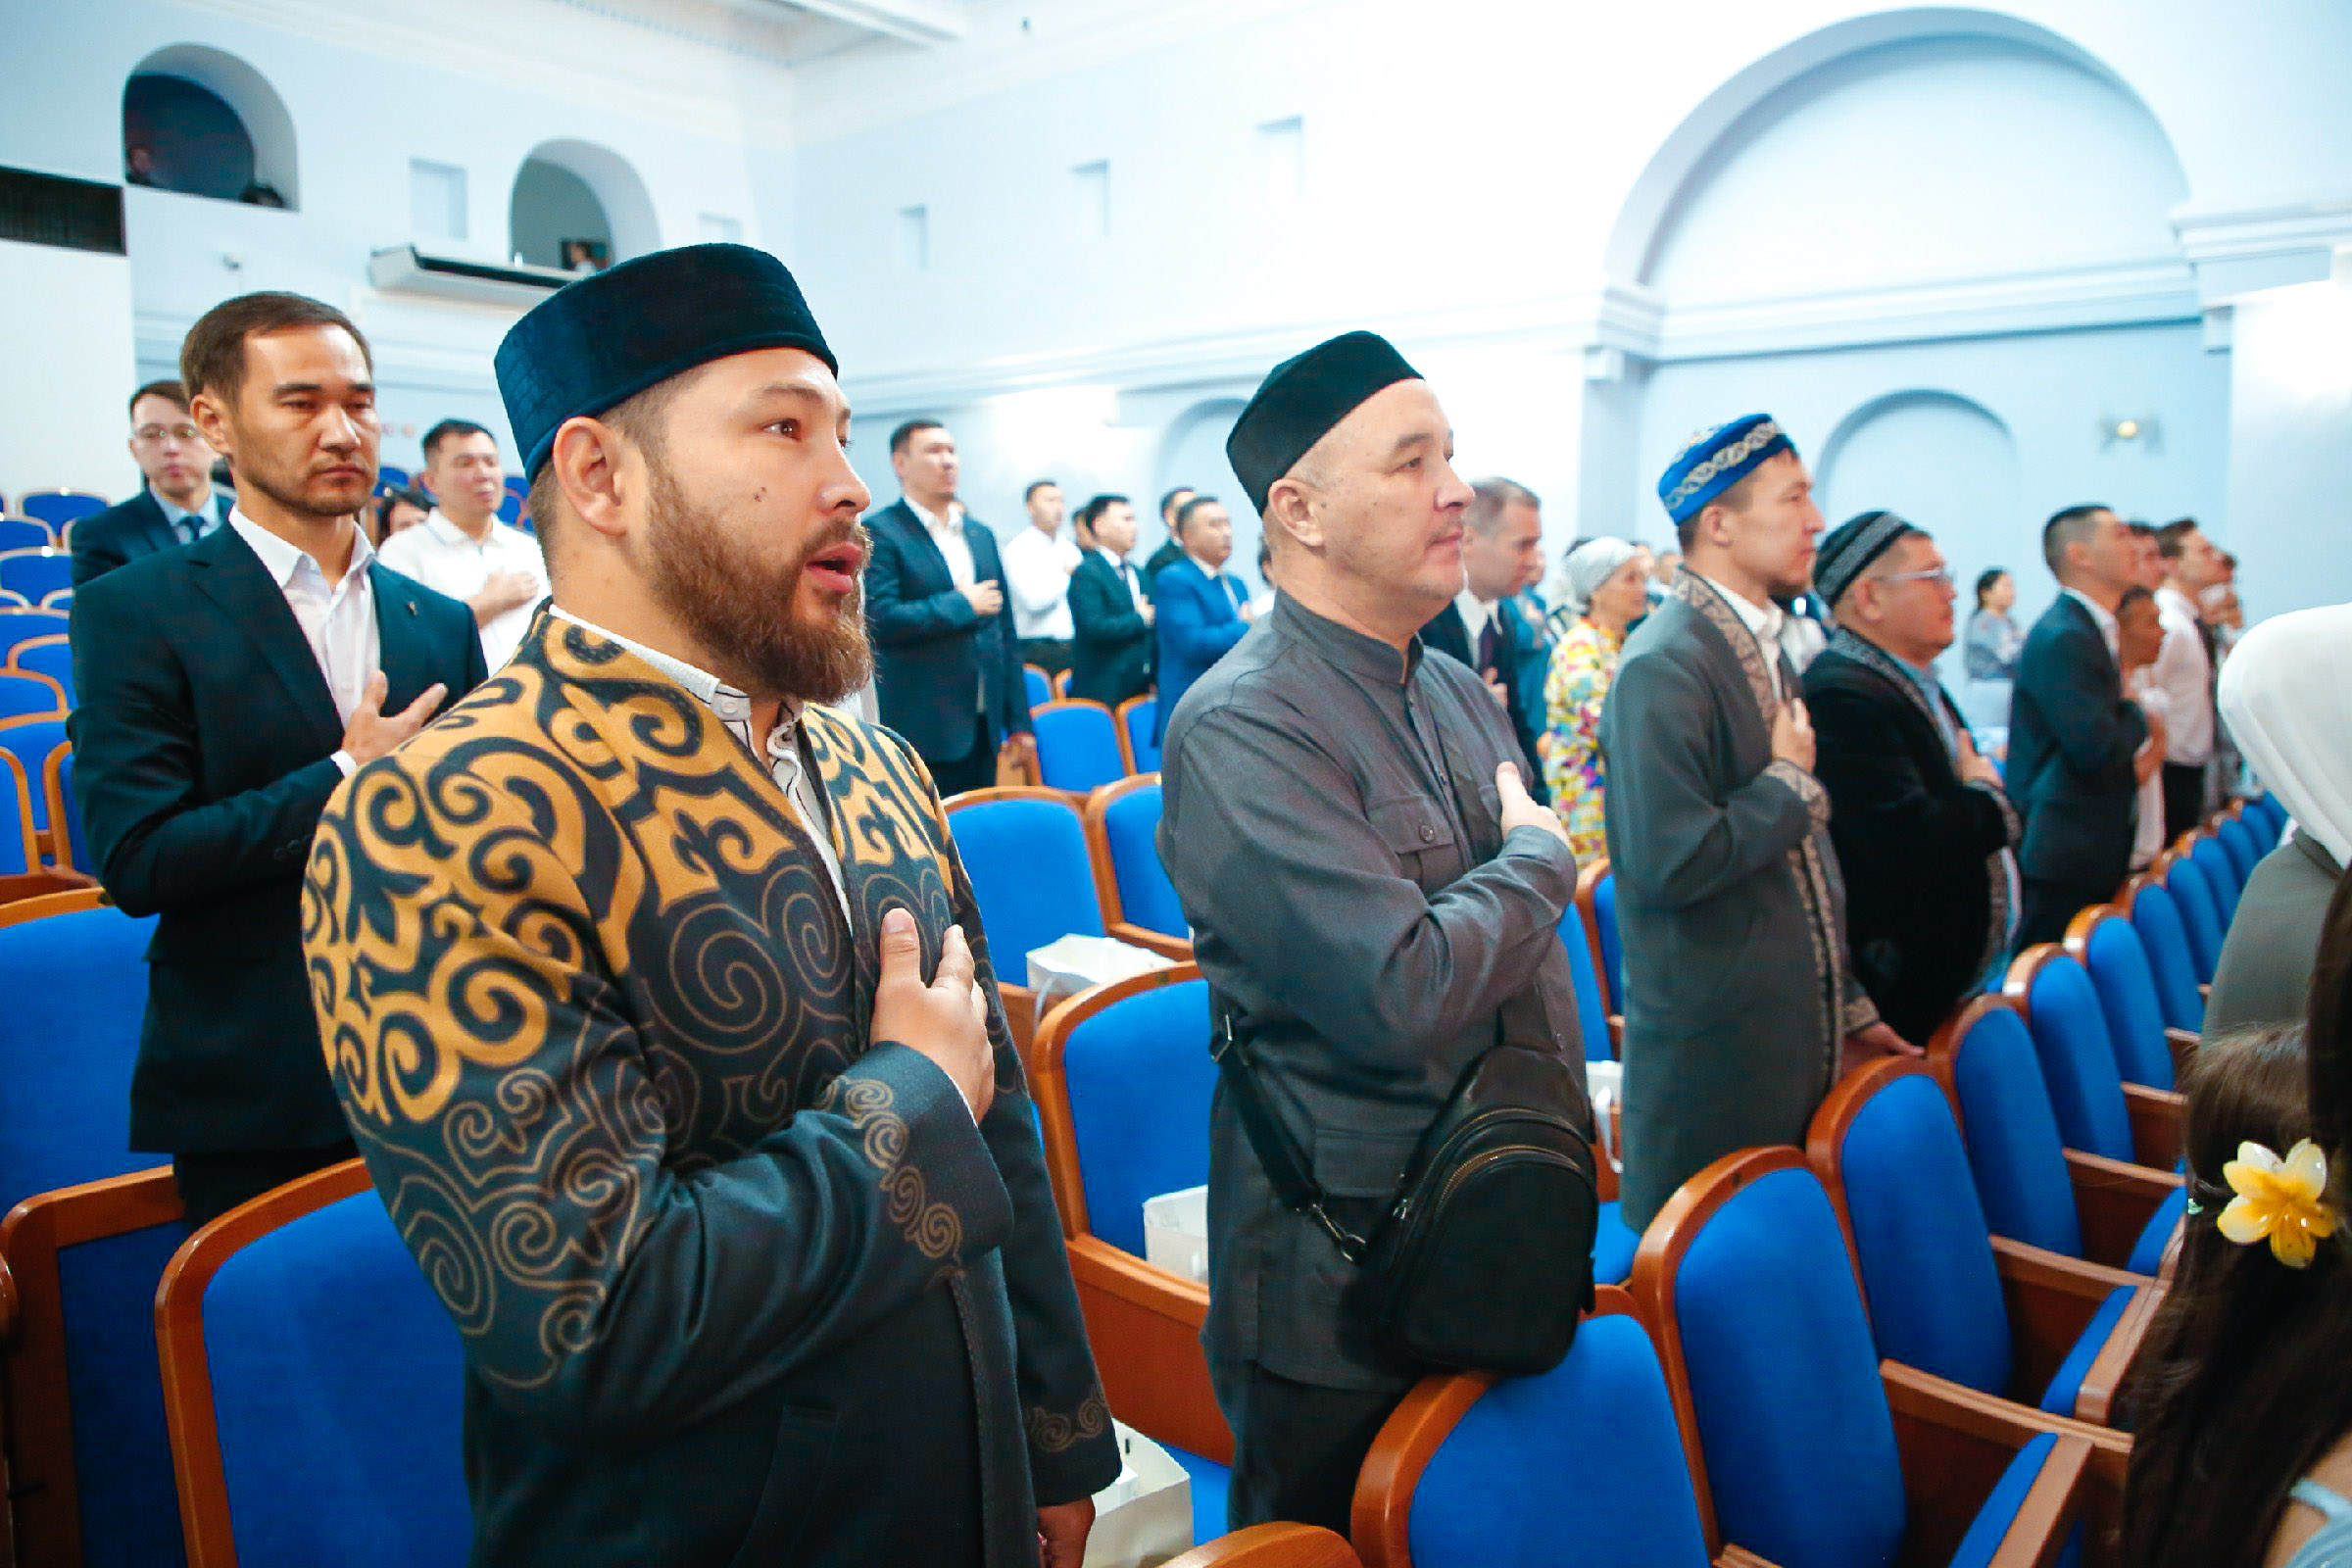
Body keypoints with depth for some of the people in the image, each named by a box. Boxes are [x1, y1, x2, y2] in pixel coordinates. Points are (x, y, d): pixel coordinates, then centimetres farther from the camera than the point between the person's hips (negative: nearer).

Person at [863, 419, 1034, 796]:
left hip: (983, 727, 6)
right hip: (921, 734, -6)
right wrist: (962, 604, -11)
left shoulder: (980, 534, 14)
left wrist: (1019, 721, 13)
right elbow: (880, 620, -19)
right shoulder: (880, 533, -6)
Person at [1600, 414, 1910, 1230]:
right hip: (1716, 1052, -9)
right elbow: (1668, 861, -28)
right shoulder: (1666, 665, -19)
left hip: (1798, 1037, 9)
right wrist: (1792, 782, -12)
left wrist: (1846, 1003, 21)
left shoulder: (1764, 644, 12)